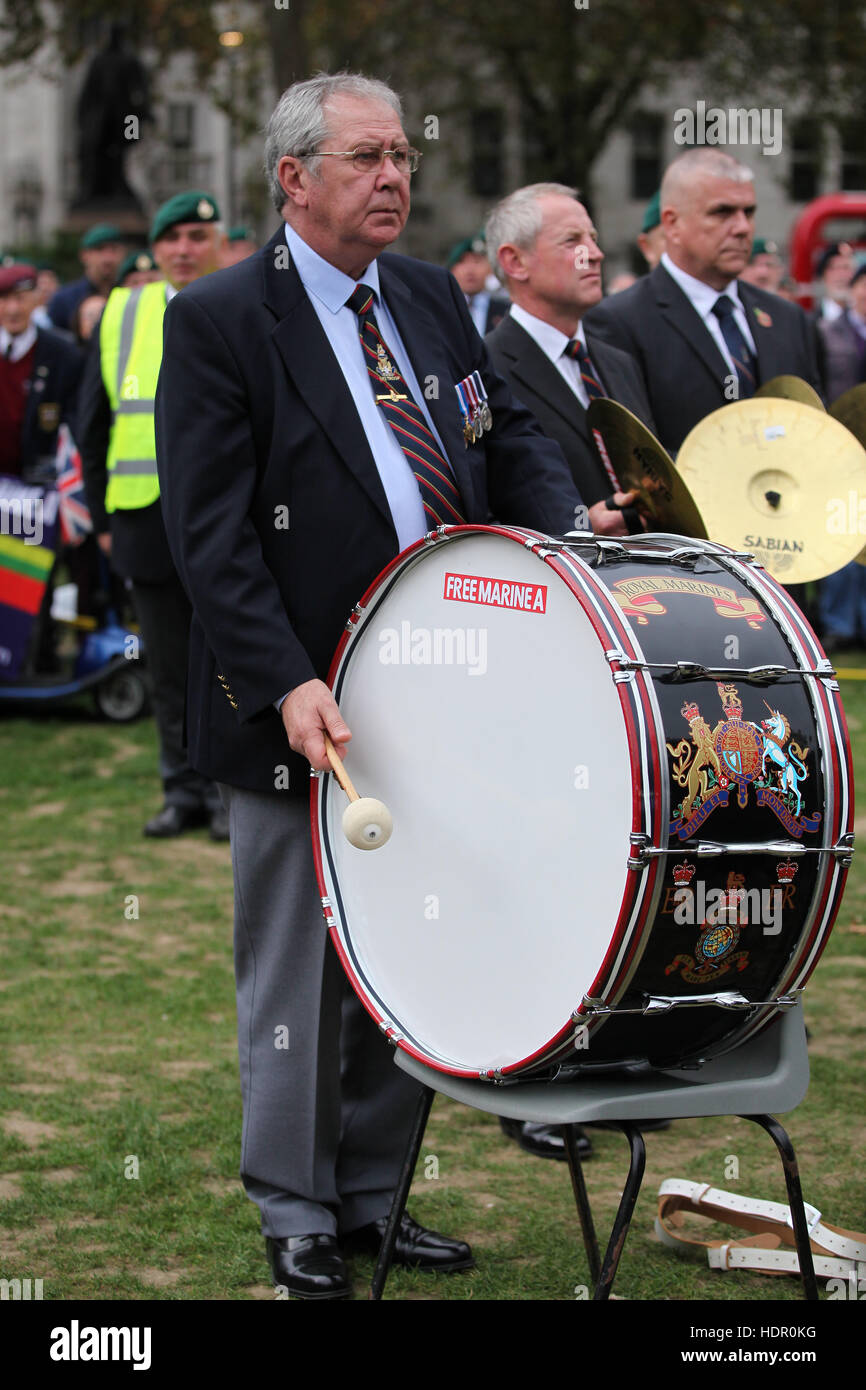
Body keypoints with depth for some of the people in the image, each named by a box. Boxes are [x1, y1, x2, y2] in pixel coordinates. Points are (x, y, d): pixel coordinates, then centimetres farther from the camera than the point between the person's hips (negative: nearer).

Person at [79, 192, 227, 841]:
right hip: (148, 516, 3)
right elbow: (94, 423, 14)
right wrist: (103, 515, 8)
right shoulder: (121, 317, 10)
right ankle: (184, 792, 18)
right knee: (170, 670, 8)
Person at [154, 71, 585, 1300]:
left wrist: (566, 542, -8)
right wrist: (287, 684, -24)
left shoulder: (432, 298, 10)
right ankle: (298, 1217, 22)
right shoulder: (217, 320, -9)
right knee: (298, 975, 7)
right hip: (302, 714, -6)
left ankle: (371, 1196, 28)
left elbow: (511, 439, 14)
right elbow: (209, 531, -14)